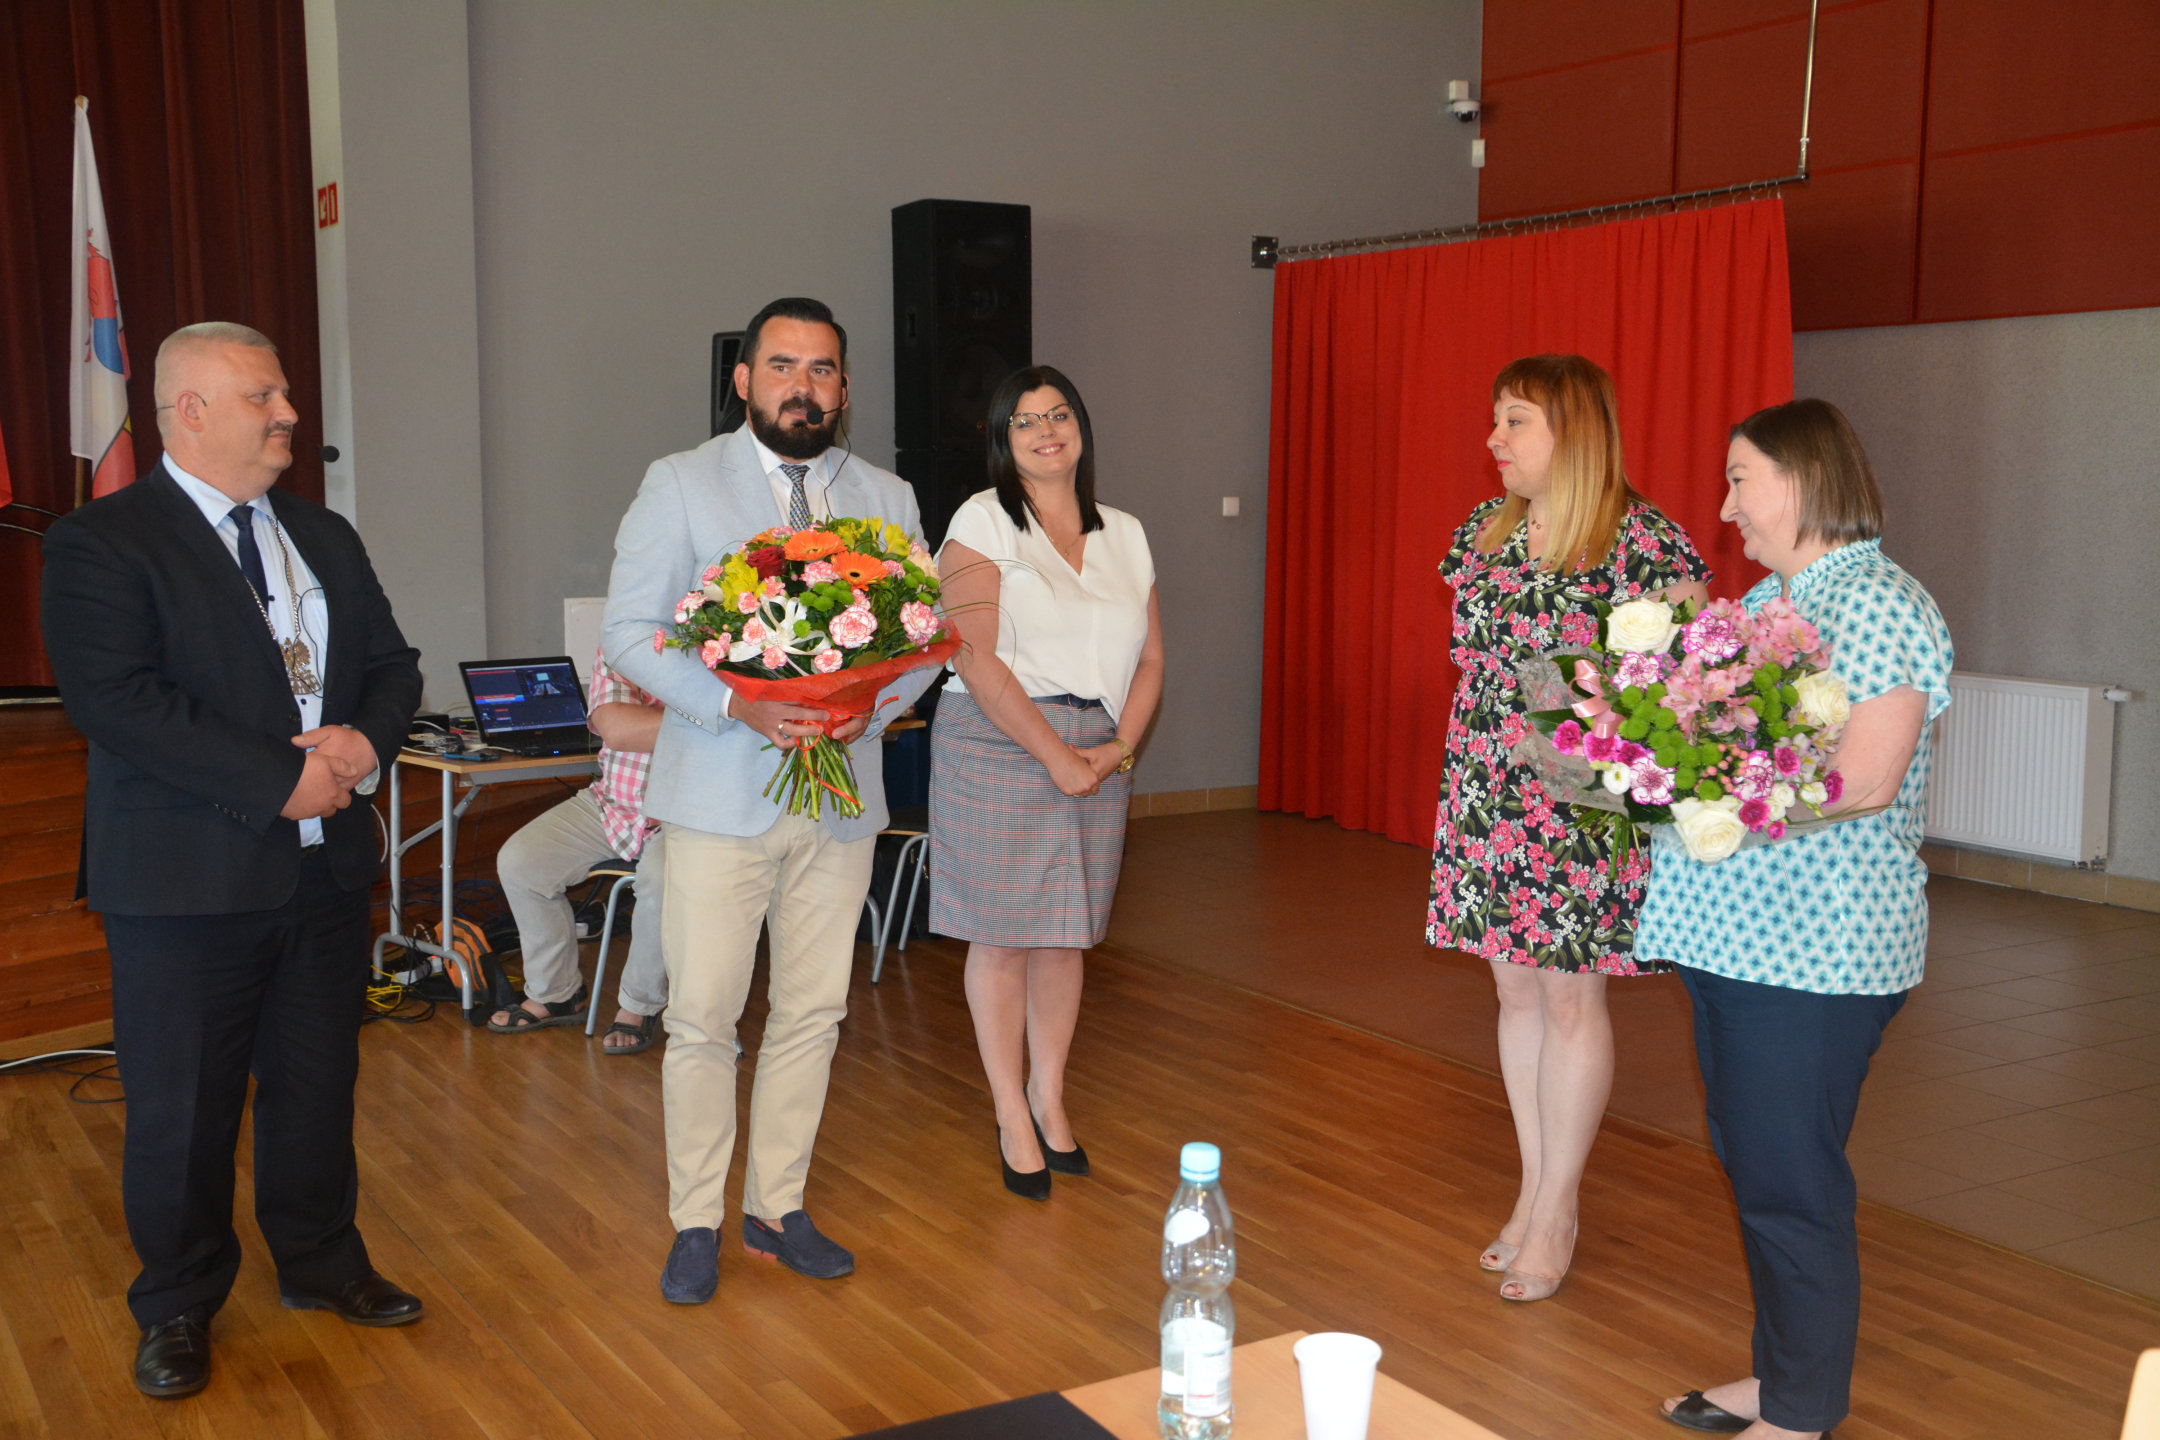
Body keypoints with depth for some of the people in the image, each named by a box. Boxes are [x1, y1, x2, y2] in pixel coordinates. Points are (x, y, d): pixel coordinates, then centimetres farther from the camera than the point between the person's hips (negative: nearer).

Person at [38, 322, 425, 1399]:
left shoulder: (323, 537, 12)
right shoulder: (102, 543, -9)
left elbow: (392, 663, 13)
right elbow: (116, 701, -20)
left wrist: (365, 740, -10)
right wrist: (279, 780, -22)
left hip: (326, 867, 6)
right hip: (186, 880, -6)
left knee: (319, 1080, 17)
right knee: (182, 1106, 8)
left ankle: (320, 1262, 36)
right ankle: (178, 1308, 27)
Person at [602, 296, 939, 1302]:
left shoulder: (886, 499, 10)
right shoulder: (681, 485, 1)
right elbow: (631, 632, -5)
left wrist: (873, 704, -12)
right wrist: (736, 704, -20)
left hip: (841, 795, 3)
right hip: (719, 794, -3)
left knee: (812, 1014, 10)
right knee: (703, 1019, 0)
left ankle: (777, 1207, 25)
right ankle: (696, 1223, 16)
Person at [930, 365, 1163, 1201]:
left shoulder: (1123, 535, 13)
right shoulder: (983, 522, -3)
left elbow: (1150, 656, 12)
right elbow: (974, 656, -12)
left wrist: (1119, 747, -4)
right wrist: (1054, 754, -15)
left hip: (1099, 754, 4)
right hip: (998, 746, -4)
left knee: (1067, 934, 10)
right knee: (1002, 936, 1)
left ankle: (1049, 1098, 25)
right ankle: (1013, 1120, 14)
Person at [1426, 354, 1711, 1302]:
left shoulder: (1643, 540, -10)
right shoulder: (1486, 528, 9)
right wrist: (1470, 772, 15)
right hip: (1489, 795, 6)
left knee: (1571, 997, 3)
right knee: (1517, 988, 12)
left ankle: (1555, 1212, 16)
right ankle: (1534, 1189, 26)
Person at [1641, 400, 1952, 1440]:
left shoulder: (1879, 604, -13)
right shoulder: (1769, 596, 15)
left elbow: (1863, 780, -23)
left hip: (1817, 951, -9)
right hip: (1736, 930, 9)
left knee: (1788, 1177, 0)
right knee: (1748, 1159, 17)